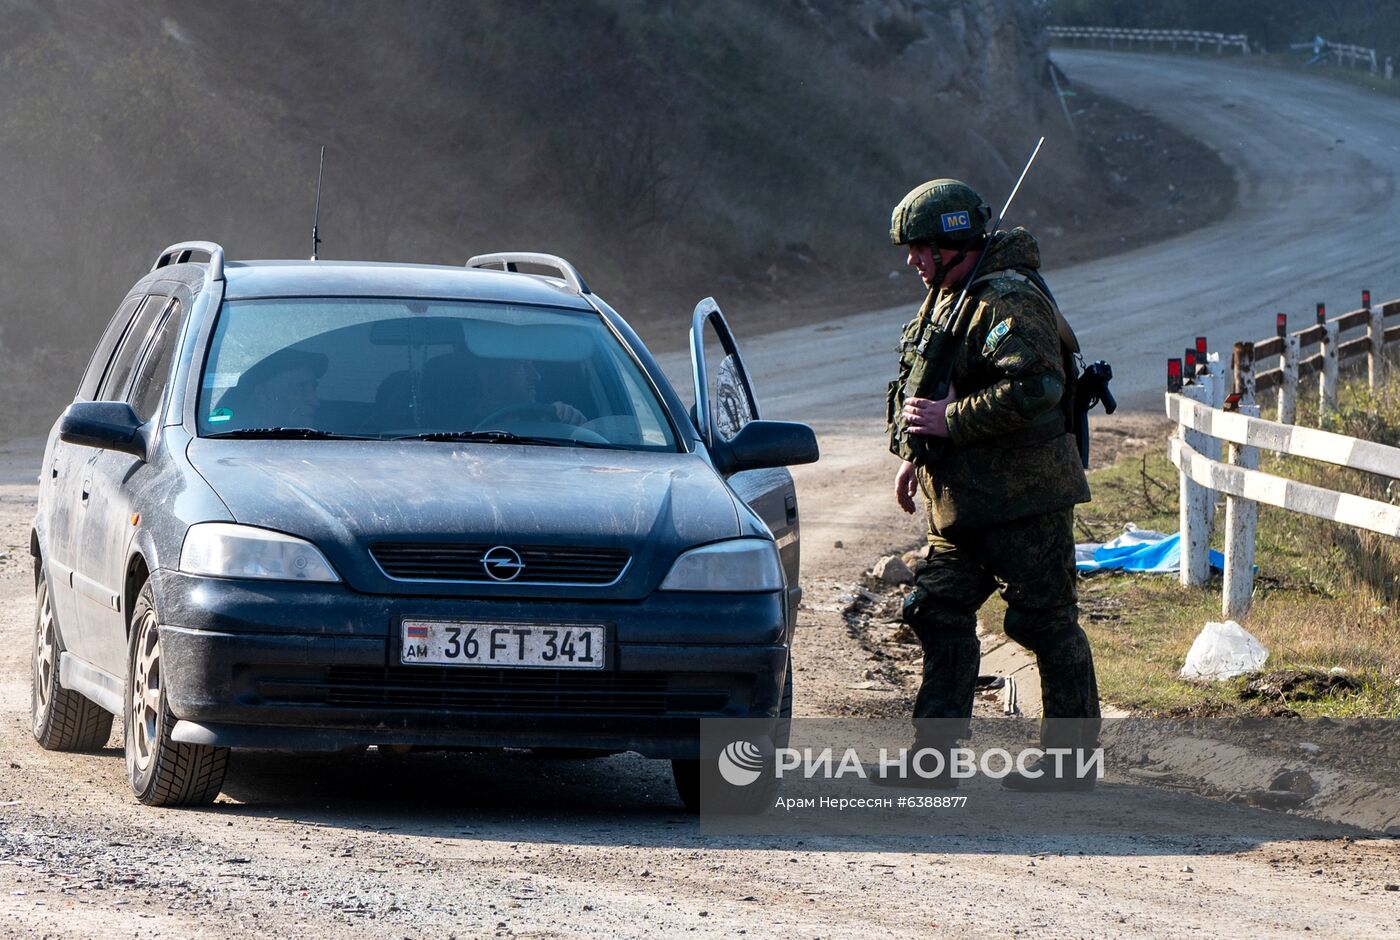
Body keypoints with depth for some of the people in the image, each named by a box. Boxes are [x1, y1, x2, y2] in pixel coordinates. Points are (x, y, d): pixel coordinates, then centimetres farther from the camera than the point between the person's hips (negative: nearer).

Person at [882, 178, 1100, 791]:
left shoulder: (1010, 302, -17)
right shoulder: (947, 297, 14)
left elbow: (1033, 388, -29)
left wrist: (949, 422, -24)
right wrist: (914, 451, 16)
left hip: (1024, 497, -10)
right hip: (959, 499, 10)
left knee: (1047, 623, -1)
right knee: (938, 613, 6)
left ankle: (1072, 759, 7)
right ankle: (933, 755, 9)